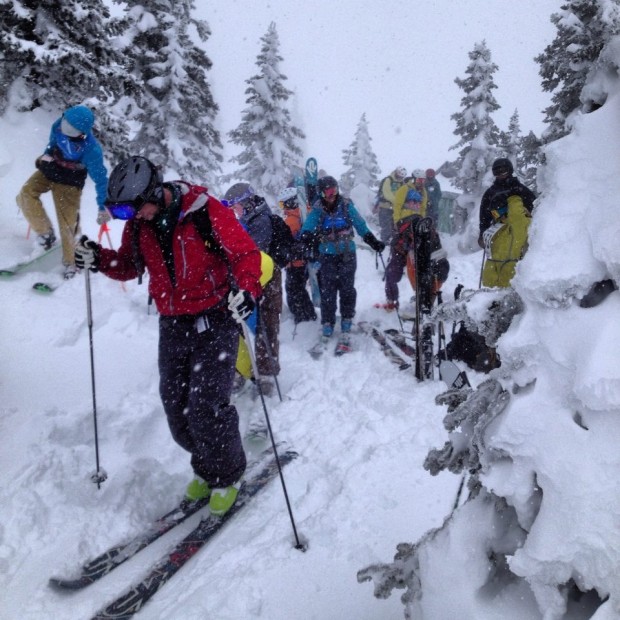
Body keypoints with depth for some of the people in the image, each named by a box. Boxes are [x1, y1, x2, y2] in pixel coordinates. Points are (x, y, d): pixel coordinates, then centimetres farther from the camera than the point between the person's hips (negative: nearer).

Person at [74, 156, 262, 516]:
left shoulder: (205, 212, -16)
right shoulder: (138, 224, 2)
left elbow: (246, 253, -14)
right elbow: (129, 266, 14)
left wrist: (246, 288, -33)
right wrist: (99, 259, -5)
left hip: (214, 321, -6)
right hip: (172, 325, 6)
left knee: (205, 408, -10)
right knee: (176, 406, 8)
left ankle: (228, 475, 17)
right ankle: (207, 468, 33)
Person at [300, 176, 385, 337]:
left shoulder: (346, 206, -2)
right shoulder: (317, 209, -2)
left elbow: (361, 226, 4)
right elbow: (307, 229, -7)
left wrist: (374, 242, 1)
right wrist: (307, 239, -28)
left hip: (348, 254, 0)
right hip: (327, 256, 0)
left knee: (347, 288, 7)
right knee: (328, 290, 1)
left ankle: (347, 318, 23)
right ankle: (327, 322, 12)